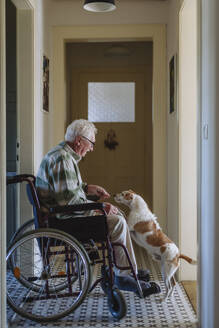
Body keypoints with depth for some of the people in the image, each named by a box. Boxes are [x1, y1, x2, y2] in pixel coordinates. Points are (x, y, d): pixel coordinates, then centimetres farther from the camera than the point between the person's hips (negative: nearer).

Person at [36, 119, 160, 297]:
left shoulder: (65, 155, 14)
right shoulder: (62, 159, -22)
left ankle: (128, 270, 14)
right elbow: (69, 200, -26)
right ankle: (125, 276, -5)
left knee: (117, 214, 12)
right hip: (64, 218, -11)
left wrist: (88, 188, 14)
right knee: (117, 222, -16)